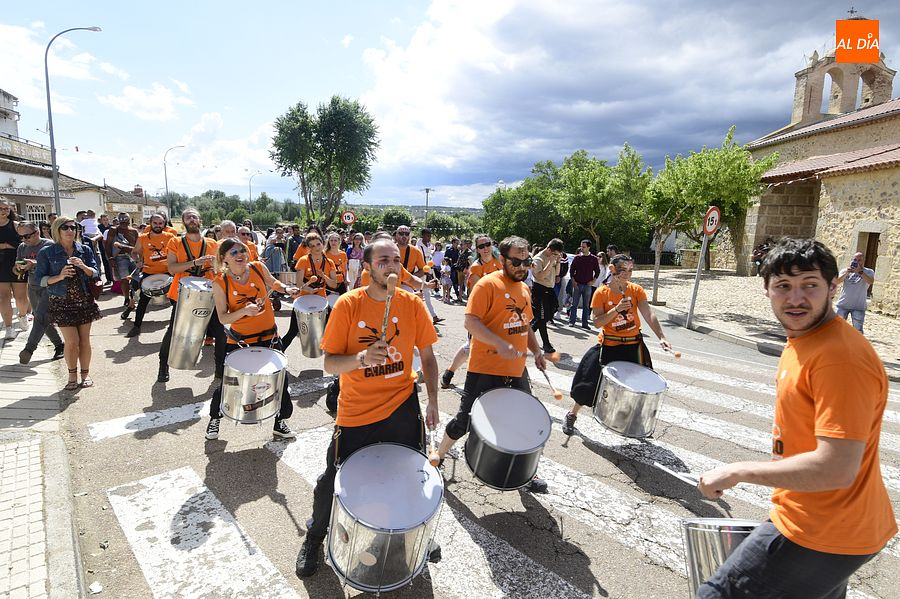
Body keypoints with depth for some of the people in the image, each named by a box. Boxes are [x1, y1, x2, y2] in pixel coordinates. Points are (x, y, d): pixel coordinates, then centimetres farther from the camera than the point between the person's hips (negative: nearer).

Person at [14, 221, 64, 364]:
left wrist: (35, 264, -27)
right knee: (45, 320, 9)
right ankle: (59, 345, 19)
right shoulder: (22, 247, 10)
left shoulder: (49, 245, -9)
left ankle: (29, 348, -21)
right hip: (33, 288, 7)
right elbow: (17, 270, 15)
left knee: (41, 317, -17)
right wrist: (19, 267, -8)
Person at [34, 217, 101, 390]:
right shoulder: (47, 253, -3)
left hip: (85, 301, 2)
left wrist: (83, 266, -18)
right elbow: (40, 278, -2)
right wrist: (59, 276, -19)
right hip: (61, 303, -2)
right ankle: (72, 375, 16)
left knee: (84, 340, 6)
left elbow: (95, 274, 1)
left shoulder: (85, 250, 3)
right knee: (71, 341, -4)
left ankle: (85, 373, 21)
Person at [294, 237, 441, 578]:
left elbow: (427, 356, 5)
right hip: (356, 412, -1)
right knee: (333, 482, 10)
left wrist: (432, 401, 0)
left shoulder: (413, 304, -5)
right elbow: (330, 363, -11)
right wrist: (362, 358, -30)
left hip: (402, 406, 2)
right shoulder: (348, 304, -12)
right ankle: (314, 539, 41)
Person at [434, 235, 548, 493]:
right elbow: (471, 321, -21)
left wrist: (536, 351, 11)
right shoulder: (487, 284, -12)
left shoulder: (524, 289, 13)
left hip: (516, 370, 7)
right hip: (486, 369, -7)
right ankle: (438, 457, 30)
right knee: (466, 420, 5)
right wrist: (500, 344, -31)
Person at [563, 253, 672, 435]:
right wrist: (616, 309, -27)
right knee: (590, 382, 2)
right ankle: (572, 415, 23)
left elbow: (649, 315, -14)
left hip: (633, 345, 3)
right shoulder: (601, 293, -11)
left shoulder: (636, 290, -5)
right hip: (608, 346, -2)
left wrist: (661, 337, -26)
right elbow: (597, 322, -16)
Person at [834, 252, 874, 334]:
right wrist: (846, 273, -20)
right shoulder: (845, 270, 7)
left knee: (858, 330, -4)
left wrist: (860, 272, -27)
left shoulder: (868, 271, 3)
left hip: (858, 306, -2)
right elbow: (837, 281, -7)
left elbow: (870, 281, -18)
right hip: (842, 305, 2)